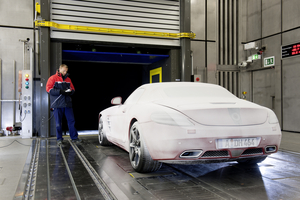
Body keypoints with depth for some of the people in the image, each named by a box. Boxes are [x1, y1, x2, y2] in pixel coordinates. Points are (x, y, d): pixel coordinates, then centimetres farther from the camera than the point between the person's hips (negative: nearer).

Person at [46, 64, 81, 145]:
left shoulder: (68, 79, 16)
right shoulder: (53, 78, 1)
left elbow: (73, 89, 20)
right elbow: (49, 89, -7)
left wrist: (70, 91, -5)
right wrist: (60, 91, -18)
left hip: (68, 104, 4)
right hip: (57, 105, -4)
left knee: (71, 121, 4)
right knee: (58, 123, 3)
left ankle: (74, 138, 11)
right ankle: (59, 139, 14)